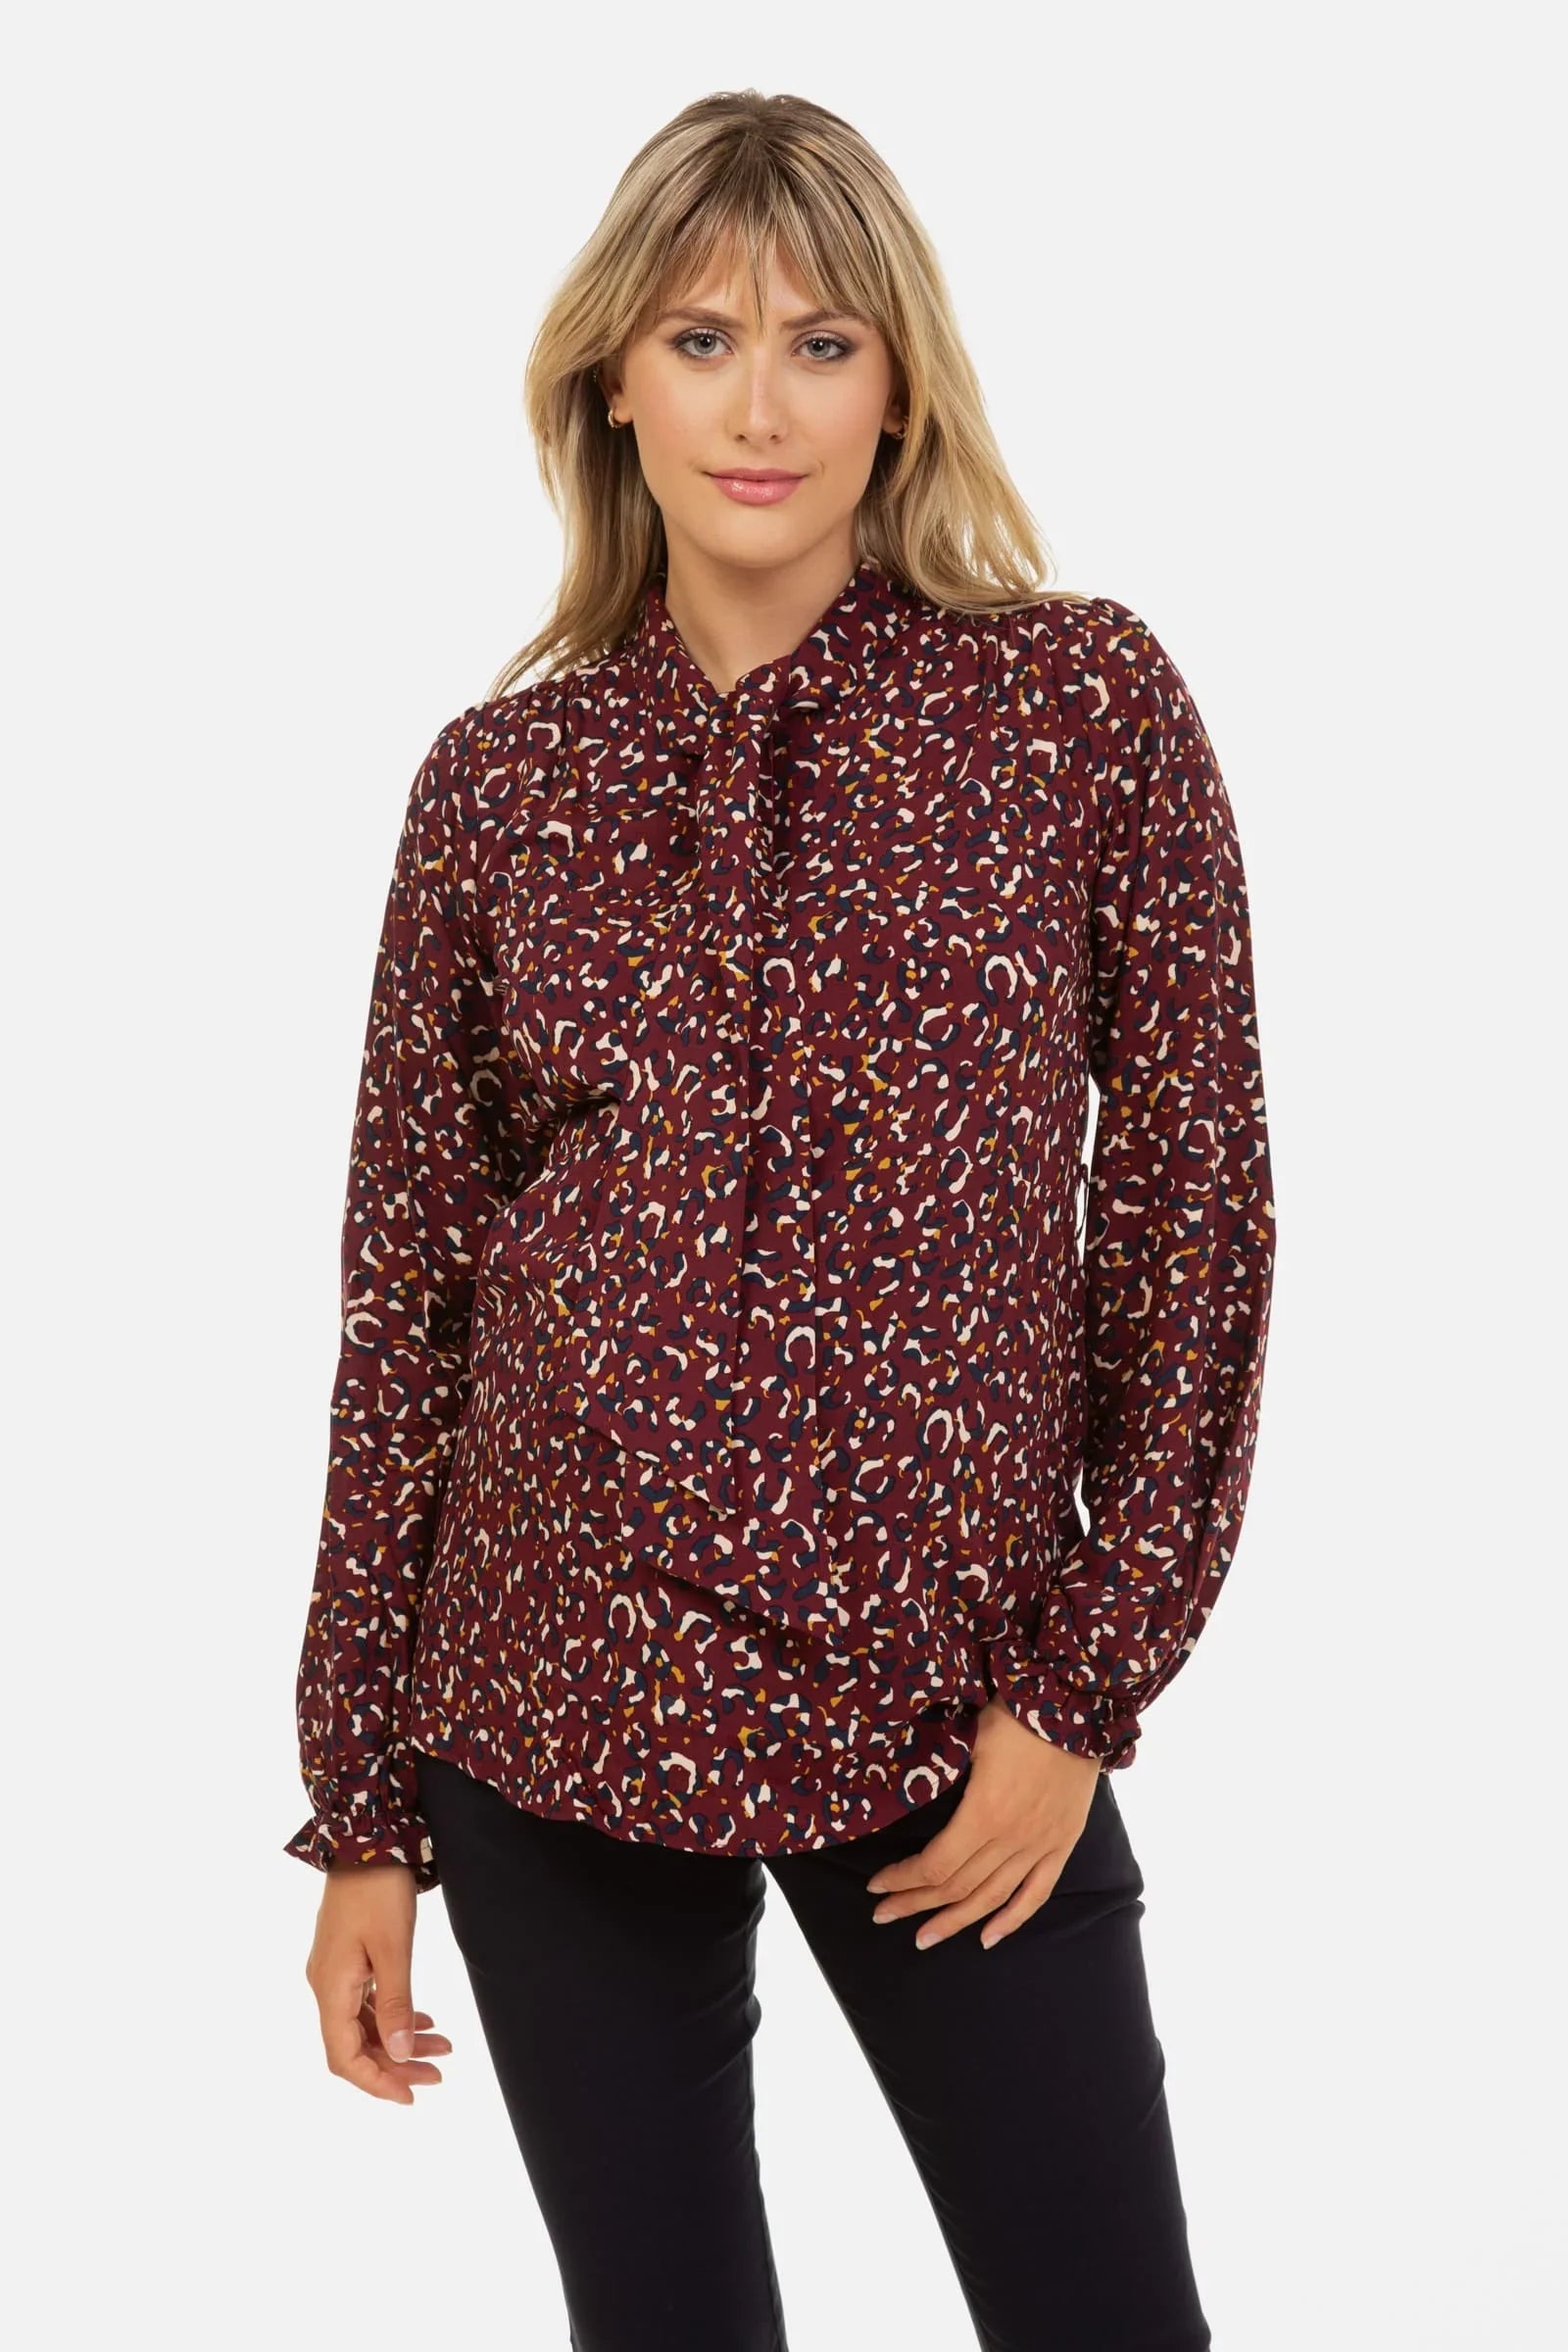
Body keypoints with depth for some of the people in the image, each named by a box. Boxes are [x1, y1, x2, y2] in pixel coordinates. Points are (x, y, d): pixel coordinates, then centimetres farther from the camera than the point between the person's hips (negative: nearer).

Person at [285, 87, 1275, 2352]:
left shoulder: (1084, 701, -3)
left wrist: (1086, 1682, -6)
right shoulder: (500, 781, 2)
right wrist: (362, 1813, 5)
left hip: (956, 1715, -1)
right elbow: (409, 1298, 4)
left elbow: (1192, 1208, -1)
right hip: (555, 1713, 2)